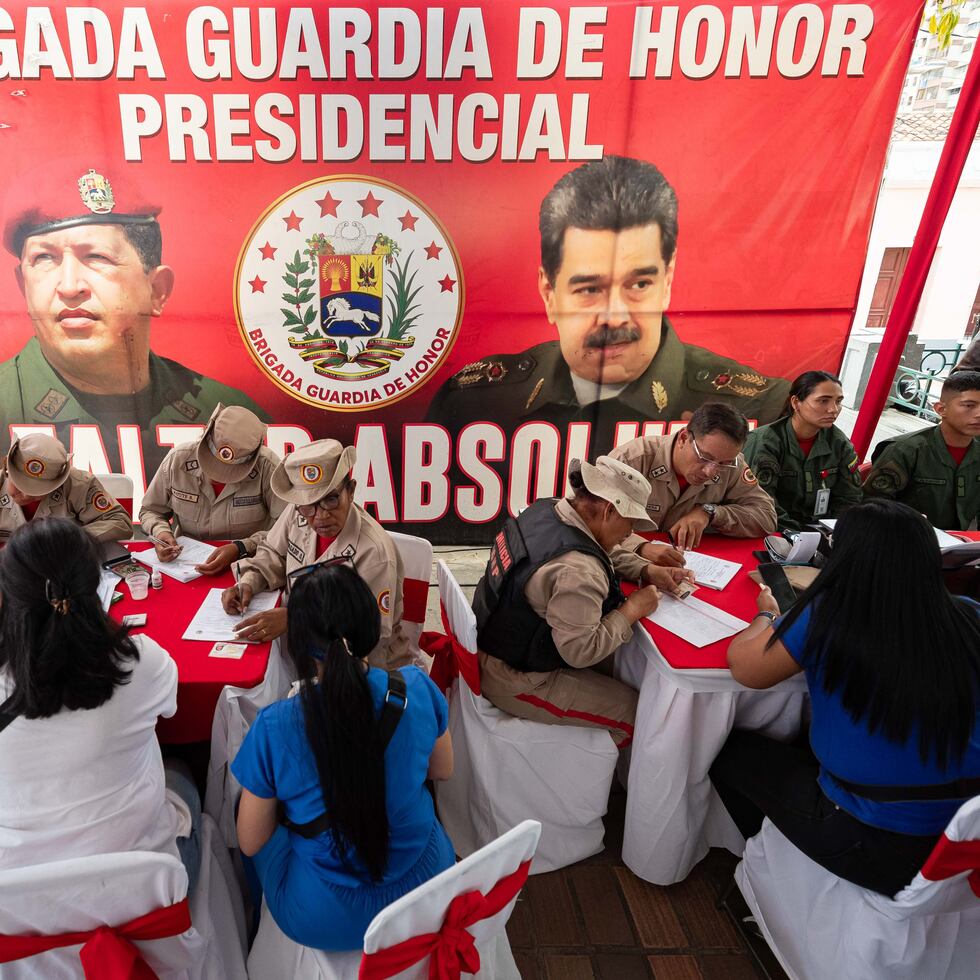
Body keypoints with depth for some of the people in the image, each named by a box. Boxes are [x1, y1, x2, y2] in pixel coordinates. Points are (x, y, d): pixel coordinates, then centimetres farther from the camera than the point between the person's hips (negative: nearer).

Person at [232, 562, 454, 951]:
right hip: (426, 897, 2)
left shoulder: (273, 728, -27)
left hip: (323, 922, -2)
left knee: (254, 803, 26)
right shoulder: (416, 687, -19)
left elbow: (250, 844, -10)